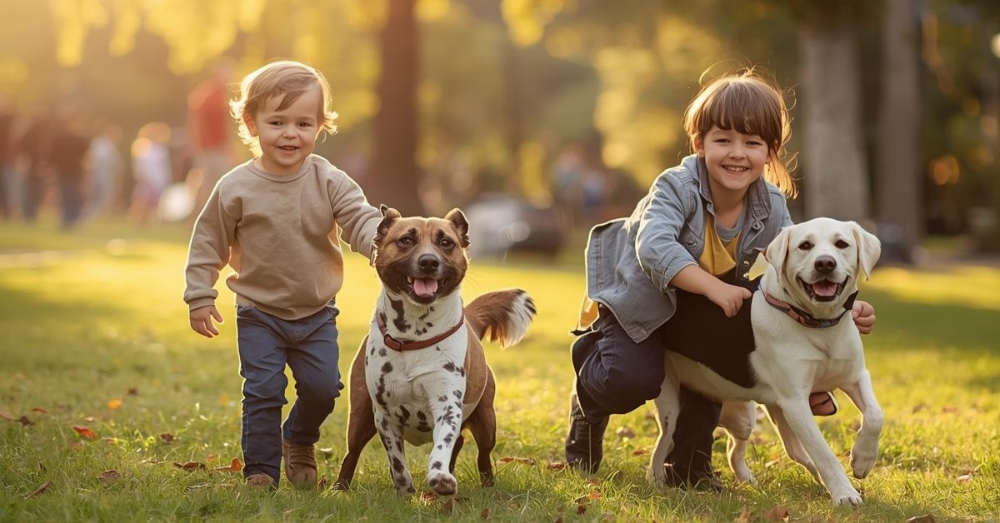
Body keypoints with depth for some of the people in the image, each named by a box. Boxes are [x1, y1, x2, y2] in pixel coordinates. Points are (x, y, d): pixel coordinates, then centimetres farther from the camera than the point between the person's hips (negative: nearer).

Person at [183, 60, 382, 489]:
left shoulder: (330, 183, -8)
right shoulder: (236, 189, -10)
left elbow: (361, 221, -15)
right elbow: (209, 243, -1)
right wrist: (200, 297, -2)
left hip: (316, 313, 2)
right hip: (259, 314, -2)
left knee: (323, 387, 2)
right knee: (263, 392, -4)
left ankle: (299, 440, 31)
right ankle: (260, 469, 10)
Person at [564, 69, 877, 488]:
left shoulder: (771, 208, -14)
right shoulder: (677, 186, -29)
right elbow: (654, 247, -45)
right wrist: (714, 287, -52)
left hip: (700, 314, 6)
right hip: (636, 302, -6)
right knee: (632, 381, -26)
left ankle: (690, 463, 11)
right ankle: (590, 404, 13)